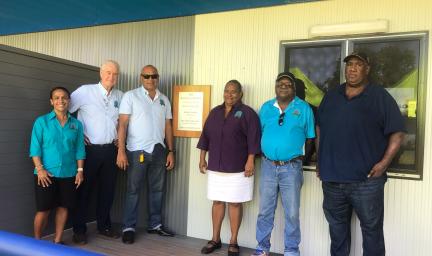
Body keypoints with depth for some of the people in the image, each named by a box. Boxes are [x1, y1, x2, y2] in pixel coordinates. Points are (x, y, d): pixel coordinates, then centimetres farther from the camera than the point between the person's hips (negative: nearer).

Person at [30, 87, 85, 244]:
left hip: (69, 174, 3)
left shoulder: (76, 124, 6)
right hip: (46, 174, -2)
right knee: (43, 209, 2)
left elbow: (79, 149, 6)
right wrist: (40, 169, -13)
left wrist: (80, 170, 0)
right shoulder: (41, 122, -1)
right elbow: (35, 147, -4)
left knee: (63, 207, 10)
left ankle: (57, 241, 25)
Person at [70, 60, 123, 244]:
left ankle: (104, 226, 28)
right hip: (90, 149, -4)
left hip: (111, 149, 4)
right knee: (84, 189, 5)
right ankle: (79, 230, 19)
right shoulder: (85, 91, -6)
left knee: (108, 189, 12)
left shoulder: (120, 96, 7)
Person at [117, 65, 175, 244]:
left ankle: (155, 224, 25)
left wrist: (171, 151, 8)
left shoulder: (164, 100, 11)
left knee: (157, 189, 12)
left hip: (159, 151, 4)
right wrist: (121, 151, -14)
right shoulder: (131, 96, -2)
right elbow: (122, 124, -7)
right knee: (133, 190, 4)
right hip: (137, 151, -4)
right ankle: (128, 227, 15)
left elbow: (168, 126, 12)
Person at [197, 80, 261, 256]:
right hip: (215, 167, 4)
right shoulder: (215, 112, 11)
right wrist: (202, 158, 10)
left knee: (235, 203, 4)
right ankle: (215, 239, 22)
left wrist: (250, 161, -16)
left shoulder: (247, 113, -4)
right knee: (217, 202, 10)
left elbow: (253, 139, -9)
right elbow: (205, 136, 13)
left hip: (238, 168, -4)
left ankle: (233, 242, 16)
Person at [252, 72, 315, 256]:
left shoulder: (304, 108, 0)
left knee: (292, 213, 5)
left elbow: (309, 138, 2)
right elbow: (260, 133, 12)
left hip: (292, 167, -2)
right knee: (265, 210, 9)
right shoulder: (266, 107, 9)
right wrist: (266, 153, 6)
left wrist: (298, 154, -2)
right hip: (268, 165, 3)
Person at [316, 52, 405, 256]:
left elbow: (397, 133, -5)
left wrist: (384, 162, -14)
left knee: (372, 229, 9)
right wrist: (320, 160, 11)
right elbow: (319, 128, 17)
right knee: (337, 228, 18)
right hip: (332, 179, 4)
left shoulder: (380, 96, -3)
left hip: (366, 180, -4)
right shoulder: (331, 96, 9)